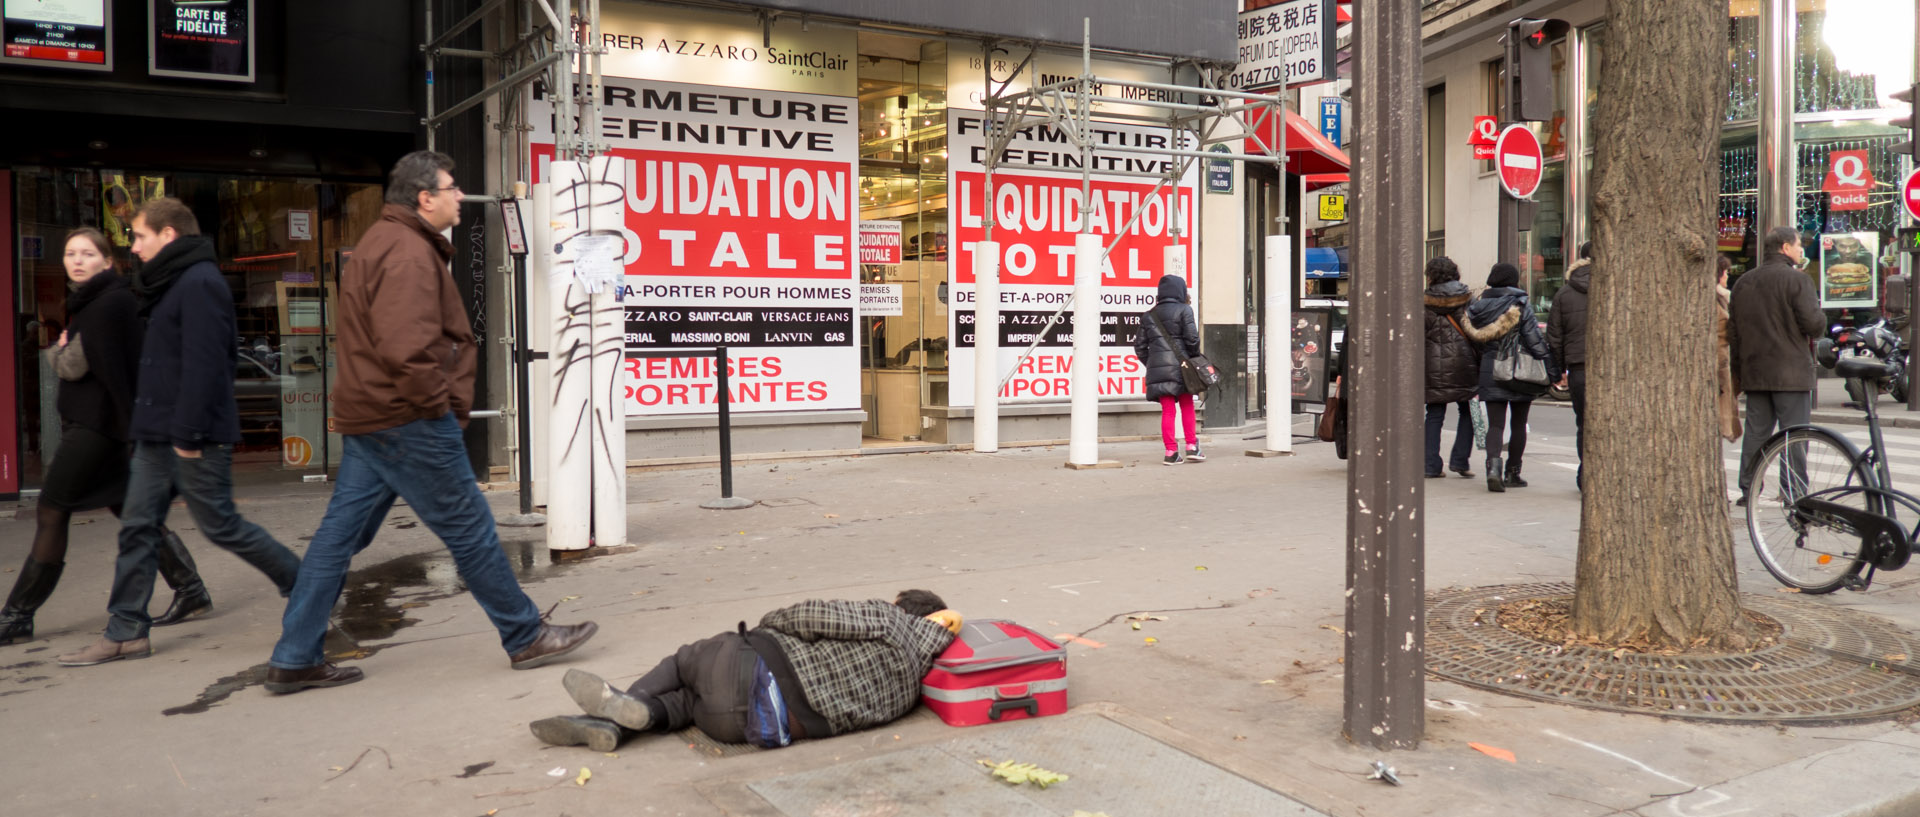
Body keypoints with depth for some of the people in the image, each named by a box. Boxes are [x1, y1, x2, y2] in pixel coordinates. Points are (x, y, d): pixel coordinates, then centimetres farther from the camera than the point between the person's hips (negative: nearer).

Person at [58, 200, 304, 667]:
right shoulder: (172, 284, 17)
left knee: (220, 526, -2)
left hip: (193, 438, -10)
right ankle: (126, 633, 14)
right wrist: (149, 425, 16)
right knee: (138, 528, 8)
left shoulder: (199, 283, -15)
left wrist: (188, 433, -24)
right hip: (158, 436, 10)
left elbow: (204, 364, -23)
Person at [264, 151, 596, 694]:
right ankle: (526, 638, 10)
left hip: (368, 418, 11)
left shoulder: (383, 243, 20)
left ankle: (295, 659, 16)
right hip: (407, 420, -10)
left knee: (340, 533, 10)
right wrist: (438, 405, -15)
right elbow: (406, 348, -27)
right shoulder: (409, 252, -15)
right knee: (469, 528, -1)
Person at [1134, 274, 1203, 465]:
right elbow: (1192, 338, -8)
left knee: (1167, 410, 5)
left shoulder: (1148, 316, 13)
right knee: (1187, 406, 12)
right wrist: (1195, 357, 7)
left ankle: (1171, 452, 2)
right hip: (1180, 364, -3)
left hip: (1157, 367, 3)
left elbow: (1140, 345, 13)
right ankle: (1191, 447, 11)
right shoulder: (1183, 310, -1)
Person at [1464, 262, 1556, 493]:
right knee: (1519, 424, 11)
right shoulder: (1520, 306, -8)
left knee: (1495, 424, 2)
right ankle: (1512, 473, 16)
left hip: (1490, 372, 2)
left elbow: (1473, 339, 8)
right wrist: (1551, 369, -5)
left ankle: (1493, 465, -21)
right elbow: (1535, 340, -10)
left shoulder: (1477, 307, 3)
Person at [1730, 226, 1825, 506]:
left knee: (1755, 433, 9)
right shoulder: (1797, 279, -9)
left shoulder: (1743, 283, 11)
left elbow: (1733, 331, 13)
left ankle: (1748, 490, 10)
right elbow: (1813, 323, -15)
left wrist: (1738, 371, 19)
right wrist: (1820, 313, 8)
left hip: (1754, 373, 6)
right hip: (1791, 373, -6)